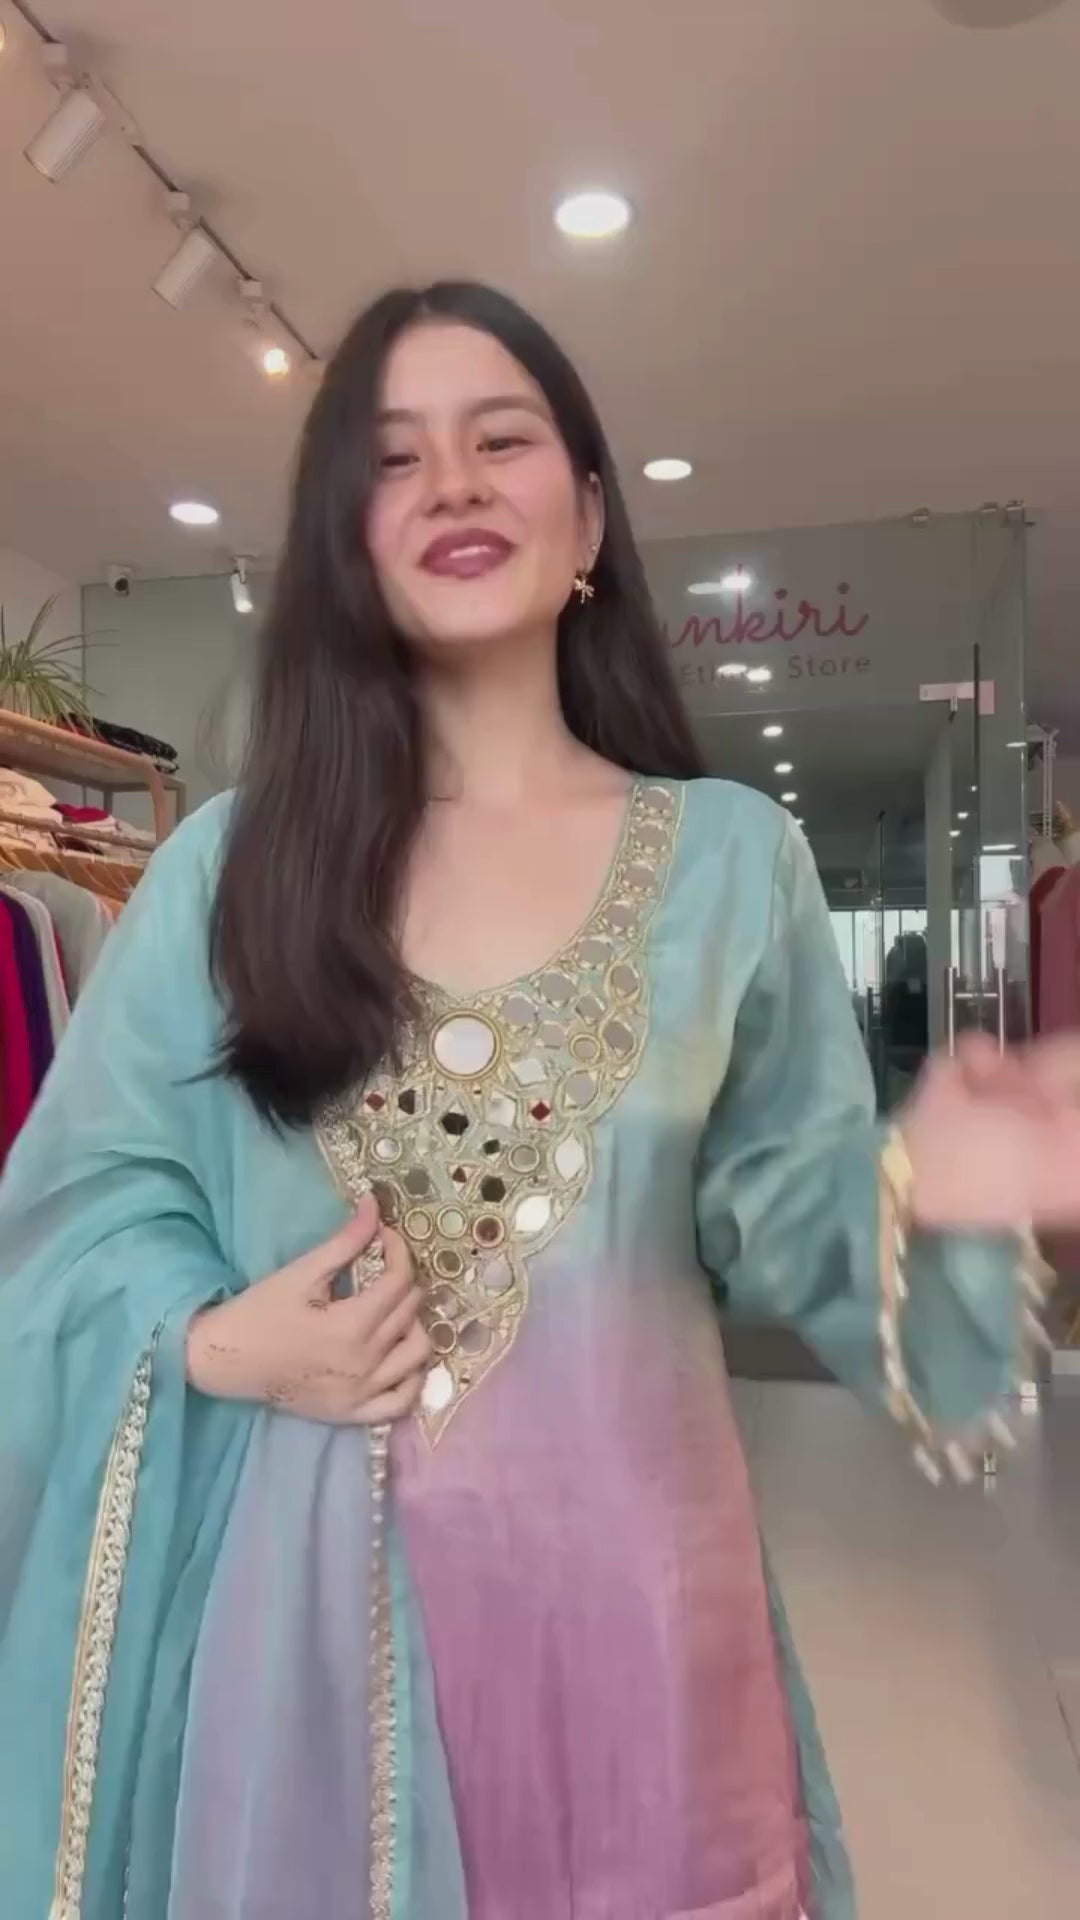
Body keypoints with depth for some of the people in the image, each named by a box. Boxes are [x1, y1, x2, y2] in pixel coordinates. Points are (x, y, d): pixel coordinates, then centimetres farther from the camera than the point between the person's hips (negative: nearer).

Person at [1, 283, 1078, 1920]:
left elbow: (777, 1205, 0)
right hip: (308, 1584, 1)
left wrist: (914, 1193, -19)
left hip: (625, 1568, 0)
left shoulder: (733, 856, -1)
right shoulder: (229, 863, 0)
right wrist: (220, 1344, -14)